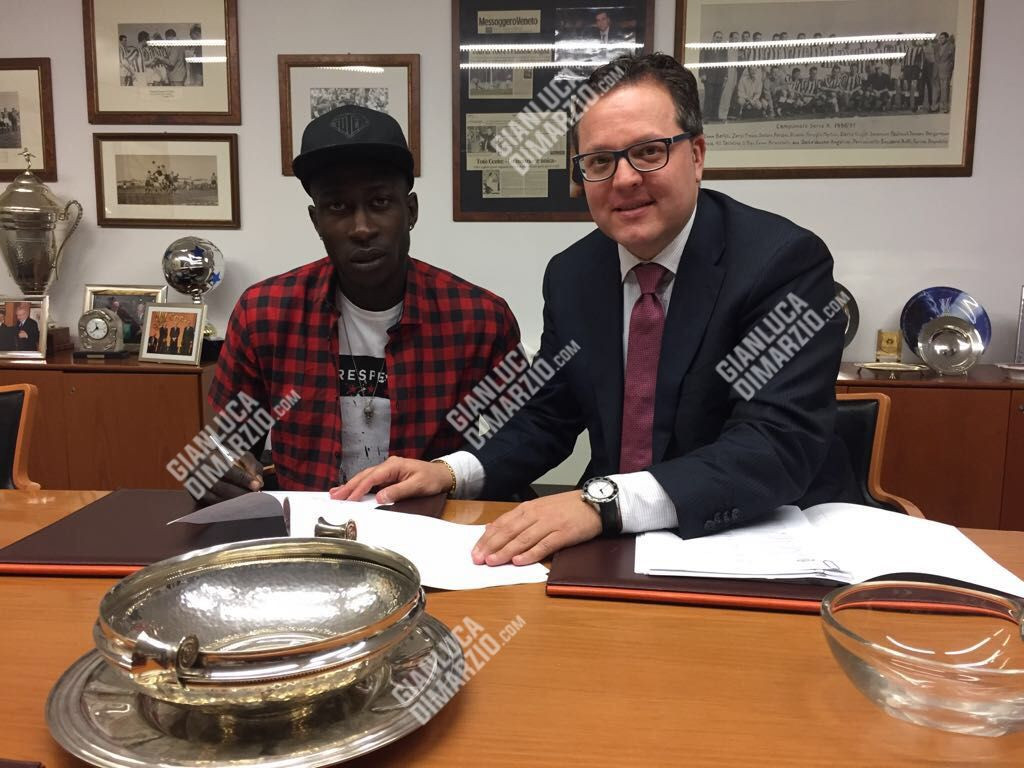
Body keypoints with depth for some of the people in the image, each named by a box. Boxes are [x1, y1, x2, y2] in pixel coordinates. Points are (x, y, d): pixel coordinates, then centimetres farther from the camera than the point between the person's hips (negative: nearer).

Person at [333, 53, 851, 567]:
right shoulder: (572, 274, 2)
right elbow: (549, 418, 10)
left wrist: (605, 501, -37)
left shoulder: (787, 262, -14)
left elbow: (783, 443, -25)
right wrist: (452, 472, -8)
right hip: (616, 547, 6)